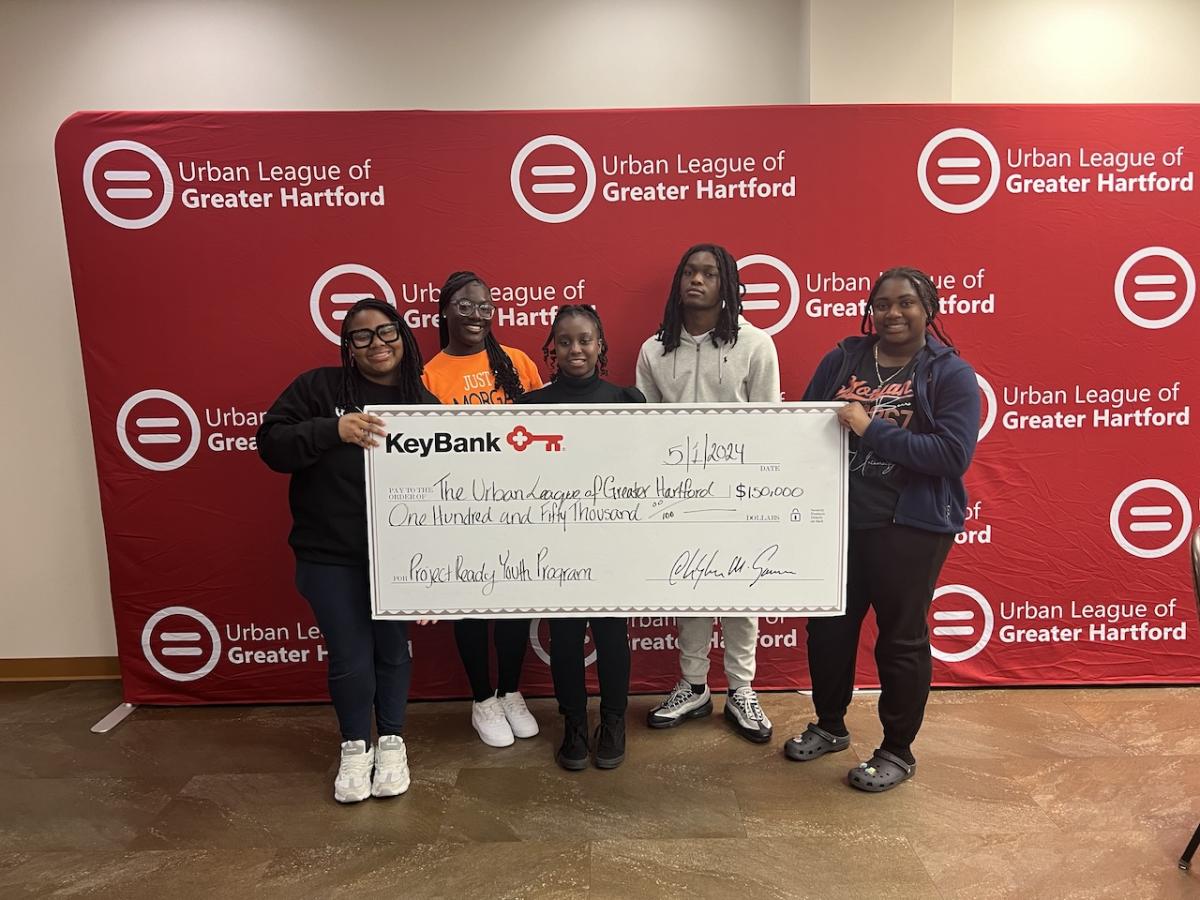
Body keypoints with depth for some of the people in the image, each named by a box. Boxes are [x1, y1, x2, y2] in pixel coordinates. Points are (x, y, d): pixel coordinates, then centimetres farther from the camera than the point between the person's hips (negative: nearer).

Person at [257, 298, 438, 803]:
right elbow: (271, 442, -10)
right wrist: (332, 429, -27)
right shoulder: (320, 388, -4)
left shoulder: (424, 405, 0)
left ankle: (391, 741, 36)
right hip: (329, 556, -1)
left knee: (392, 650, 14)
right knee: (349, 659, 6)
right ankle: (355, 746, 31)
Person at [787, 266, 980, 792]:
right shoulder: (842, 360, 5)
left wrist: (871, 430, -22)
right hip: (838, 518, 5)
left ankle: (898, 751, 29)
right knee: (829, 626, 15)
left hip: (910, 528, -4)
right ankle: (830, 726, 39)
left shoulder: (950, 374, -7)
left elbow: (954, 454, -18)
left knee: (901, 638, 8)